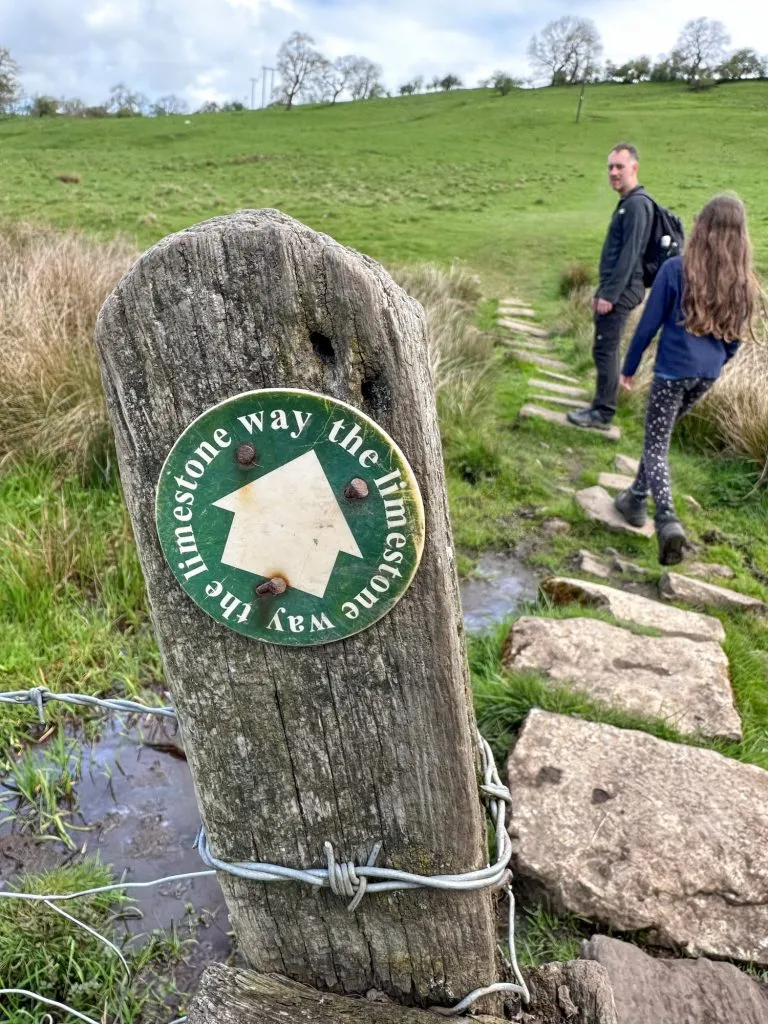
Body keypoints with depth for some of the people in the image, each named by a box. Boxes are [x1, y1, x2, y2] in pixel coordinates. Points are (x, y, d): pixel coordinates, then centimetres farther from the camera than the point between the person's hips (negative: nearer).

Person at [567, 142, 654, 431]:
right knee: (607, 350, 13)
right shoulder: (627, 203, 18)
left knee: (605, 350, -8)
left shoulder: (637, 204, -14)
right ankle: (601, 406, 21)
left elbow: (629, 254, -21)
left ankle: (602, 413, -3)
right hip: (615, 288, 10)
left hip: (621, 290, -10)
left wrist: (610, 294, -22)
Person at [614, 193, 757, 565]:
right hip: (708, 374, 5)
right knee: (659, 434, 21)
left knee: (656, 444, 0)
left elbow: (649, 324, -7)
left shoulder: (676, 269, -10)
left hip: (673, 370, -5)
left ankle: (667, 519, -18)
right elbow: (737, 335, 12)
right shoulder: (742, 281, 4)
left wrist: (629, 367, 3)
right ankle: (636, 499, 30)